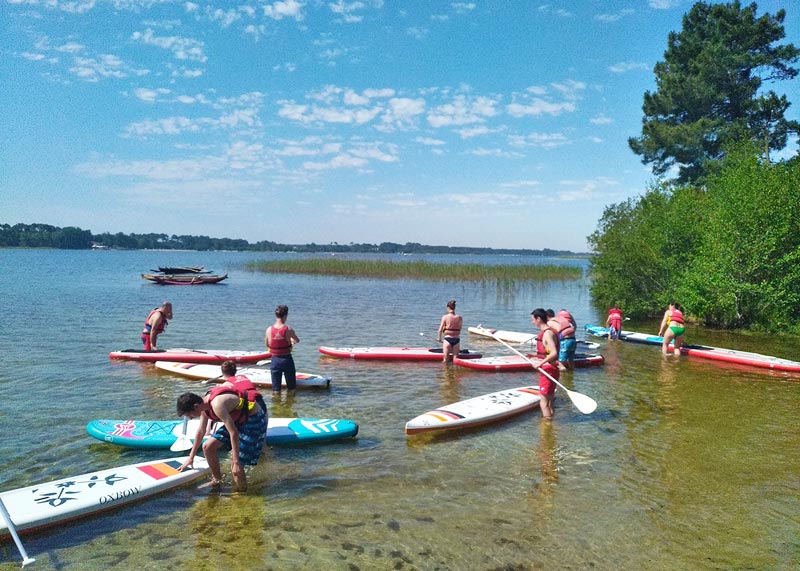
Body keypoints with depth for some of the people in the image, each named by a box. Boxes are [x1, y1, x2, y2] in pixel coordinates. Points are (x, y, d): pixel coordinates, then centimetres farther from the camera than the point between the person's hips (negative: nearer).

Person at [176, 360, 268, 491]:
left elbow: (234, 433, -31)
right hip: (239, 419, 9)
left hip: (254, 419, -9)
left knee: (236, 466, -12)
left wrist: (236, 462, -28)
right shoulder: (204, 403, -1)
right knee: (208, 446, 6)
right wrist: (191, 457, 21)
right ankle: (217, 480, 25)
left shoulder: (217, 404, -30)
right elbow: (201, 431, 14)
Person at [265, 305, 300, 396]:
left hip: (275, 360, 2)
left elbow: (266, 344, 6)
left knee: (275, 390, 10)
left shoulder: (269, 329, -7)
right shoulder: (288, 330, -13)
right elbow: (297, 341, 3)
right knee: (291, 389, 13)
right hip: (287, 359, -2)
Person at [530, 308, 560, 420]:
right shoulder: (546, 332, 14)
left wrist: (541, 363, -28)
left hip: (548, 371, -10)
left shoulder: (547, 333, -17)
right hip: (549, 370, 10)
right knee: (549, 401, 17)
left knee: (543, 403, -7)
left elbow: (554, 353, -27)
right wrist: (535, 355, 16)